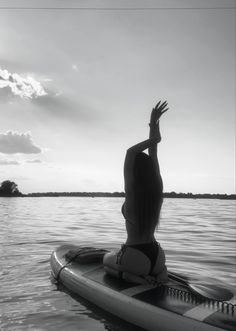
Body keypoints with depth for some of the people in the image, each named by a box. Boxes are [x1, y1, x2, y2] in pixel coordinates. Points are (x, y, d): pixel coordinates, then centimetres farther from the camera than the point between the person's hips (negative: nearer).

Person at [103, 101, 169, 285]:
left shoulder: (131, 193, -18)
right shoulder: (158, 192, -6)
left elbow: (130, 152, -14)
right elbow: (153, 154, 0)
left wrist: (154, 138, -9)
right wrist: (154, 123, 5)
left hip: (134, 258, -4)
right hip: (157, 256, 5)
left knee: (106, 260, 28)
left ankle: (130, 275, 0)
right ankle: (159, 272, 8)